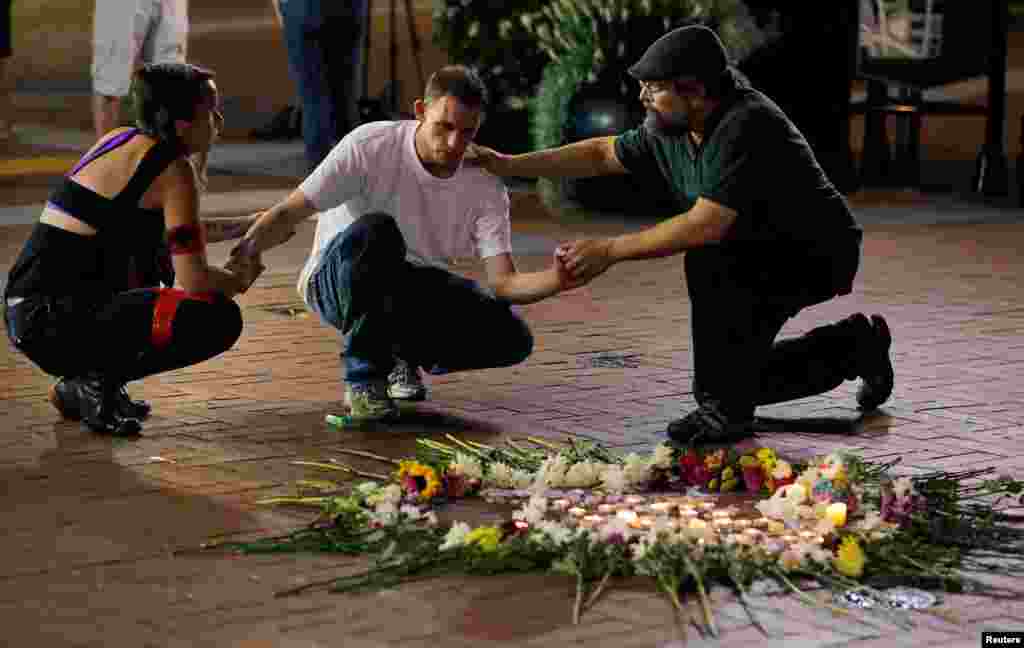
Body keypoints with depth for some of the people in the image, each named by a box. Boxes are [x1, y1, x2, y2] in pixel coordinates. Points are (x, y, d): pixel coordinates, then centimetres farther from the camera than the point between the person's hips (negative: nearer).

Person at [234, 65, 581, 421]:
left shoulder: (486, 187, -10)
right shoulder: (369, 146, -20)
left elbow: (503, 282, -16)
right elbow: (287, 214, -19)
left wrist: (555, 280, -39)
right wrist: (241, 256, -39)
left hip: (415, 291, 4)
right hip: (338, 282, -3)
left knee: (512, 339, -21)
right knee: (376, 230, -39)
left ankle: (404, 356, 9)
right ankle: (363, 378, -21)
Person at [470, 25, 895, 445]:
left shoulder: (747, 128, -31)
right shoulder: (669, 131, -4)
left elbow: (704, 225, -36)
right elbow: (601, 154, 10)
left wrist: (609, 250, -29)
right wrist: (508, 165, 4)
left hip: (820, 256, -9)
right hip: (766, 255, 9)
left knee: (708, 261, -32)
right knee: (737, 375, 13)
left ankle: (724, 410, -20)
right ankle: (857, 346, 31)